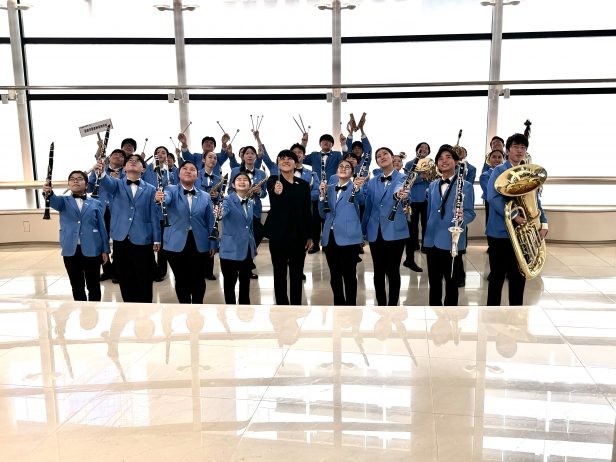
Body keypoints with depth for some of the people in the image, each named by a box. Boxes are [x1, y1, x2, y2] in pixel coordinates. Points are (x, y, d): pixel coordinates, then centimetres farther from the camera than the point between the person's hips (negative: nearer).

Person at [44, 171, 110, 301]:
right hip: (71, 250, 1)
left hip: (91, 250, -1)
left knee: (93, 285, 6)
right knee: (77, 286, 10)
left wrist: (105, 250, 1)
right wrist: (49, 193, -42)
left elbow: (102, 227, 5)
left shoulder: (95, 203, 5)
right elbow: (54, 201, -18)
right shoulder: (64, 201, 6)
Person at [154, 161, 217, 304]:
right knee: (181, 280, 7)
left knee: (198, 280, 6)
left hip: (199, 244, 1)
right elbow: (166, 197, -25)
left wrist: (213, 244, 3)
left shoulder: (205, 196, 7)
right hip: (177, 244, -1)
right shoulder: (172, 190, 0)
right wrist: (159, 198, -48)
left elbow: (210, 222, 8)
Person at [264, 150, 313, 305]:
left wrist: (309, 236, 4)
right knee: (280, 273, 5)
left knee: (297, 273, 10)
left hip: (298, 235, 3)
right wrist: (276, 192, -51)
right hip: (279, 235, -3)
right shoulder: (273, 181, -4)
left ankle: (296, 305, 19)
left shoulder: (303, 184, 6)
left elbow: (307, 212, 8)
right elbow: (274, 204, -27)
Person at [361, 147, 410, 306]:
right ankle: (381, 305, 21)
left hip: (395, 231, -4)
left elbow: (398, 189, -28)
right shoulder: (372, 182, 9)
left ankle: (393, 306, 13)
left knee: (393, 271, 2)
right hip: (375, 232, 4)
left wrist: (399, 194, -52)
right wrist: (363, 232, 16)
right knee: (378, 272, 9)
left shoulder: (402, 178, -3)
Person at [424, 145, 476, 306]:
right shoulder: (432, 186, 12)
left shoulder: (465, 185, -4)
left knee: (451, 281, 6)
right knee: (433, 281, 12)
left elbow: (470, 213, -9)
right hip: (432, 239, 5)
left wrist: (462, 217, -29)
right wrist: (427, 233, 15)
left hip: (452, 240, -4)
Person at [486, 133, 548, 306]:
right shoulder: (499, 171, -4)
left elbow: (535, 201, 11)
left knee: (519, 276, 11)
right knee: (497, 276, 3)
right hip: (500, 232, -5)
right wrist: (514, 216, -25)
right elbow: (493, 198, -17)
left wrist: (543, 223, -4)